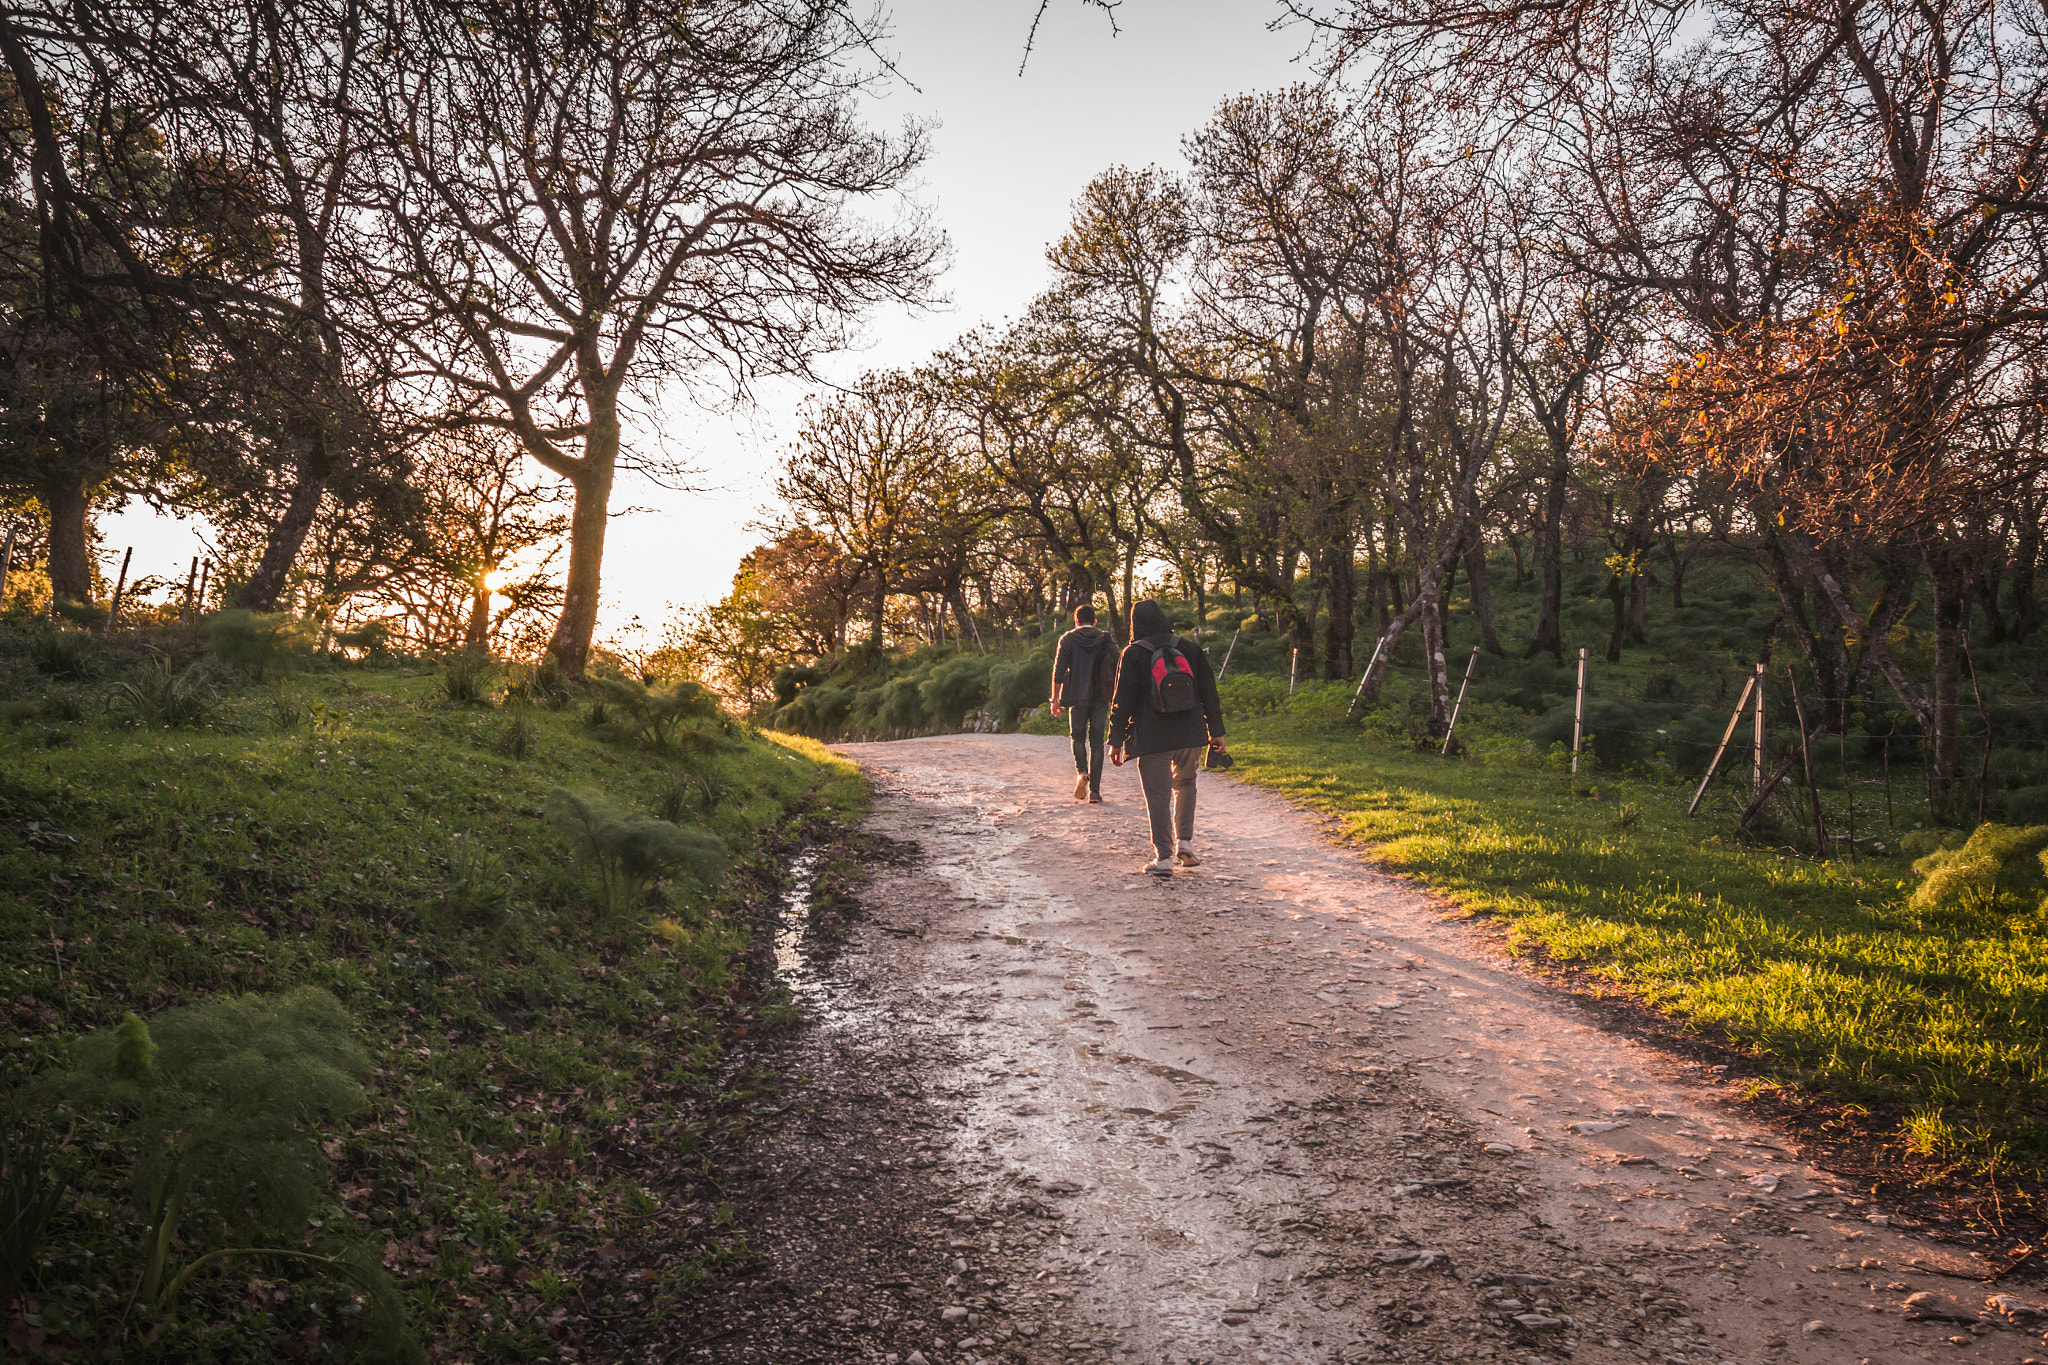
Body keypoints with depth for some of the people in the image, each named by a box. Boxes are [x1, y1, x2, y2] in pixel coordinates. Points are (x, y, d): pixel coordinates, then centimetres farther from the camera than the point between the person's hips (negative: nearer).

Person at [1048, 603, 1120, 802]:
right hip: (1101, 698, 1)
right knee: (1096, 742, 7)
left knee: (1078, 737, 16)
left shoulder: (1067, 639, 0)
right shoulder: (1106, 639, 4)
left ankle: (1082, 772, -11)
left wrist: (1055, 700, 0)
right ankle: (1094, 790, 3)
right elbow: (1116, 671, 2)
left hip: (1077, 698, -1)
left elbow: (1058, 671, -4)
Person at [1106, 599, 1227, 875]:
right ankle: (1185, 843, 14)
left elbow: (1122, 701, -4)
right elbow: (1209, 692, 10)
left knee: (1158, 795, 3)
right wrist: (1216, 732, 16)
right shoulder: (1189, 649, 8)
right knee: (1184, 783, 24)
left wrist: (1116, 741, 1)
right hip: (1190, 736, 3)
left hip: (1152, 738, -3)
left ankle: (1163, 857, 0)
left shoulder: (1133, 655, -3)